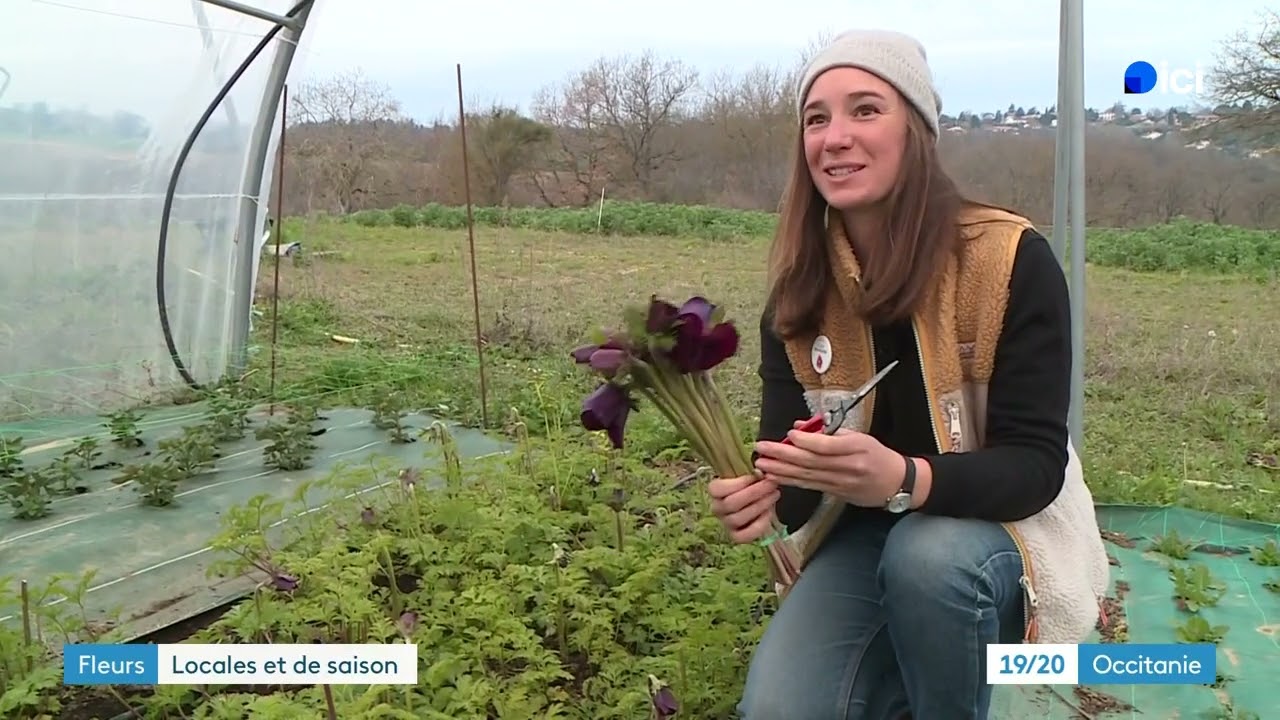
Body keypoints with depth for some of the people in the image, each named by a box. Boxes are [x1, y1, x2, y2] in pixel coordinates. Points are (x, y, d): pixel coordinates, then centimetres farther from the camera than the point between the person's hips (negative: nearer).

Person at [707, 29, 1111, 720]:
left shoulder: (1011, 259, -20)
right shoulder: (799, 286, -8)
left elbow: (1035, 462, -22)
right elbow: (785, 447, -9)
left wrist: (904, 479, -43)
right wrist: (762, 496, -35)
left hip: (1003, 526, -2)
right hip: (861, 534, 3)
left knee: (927, 556, -36)